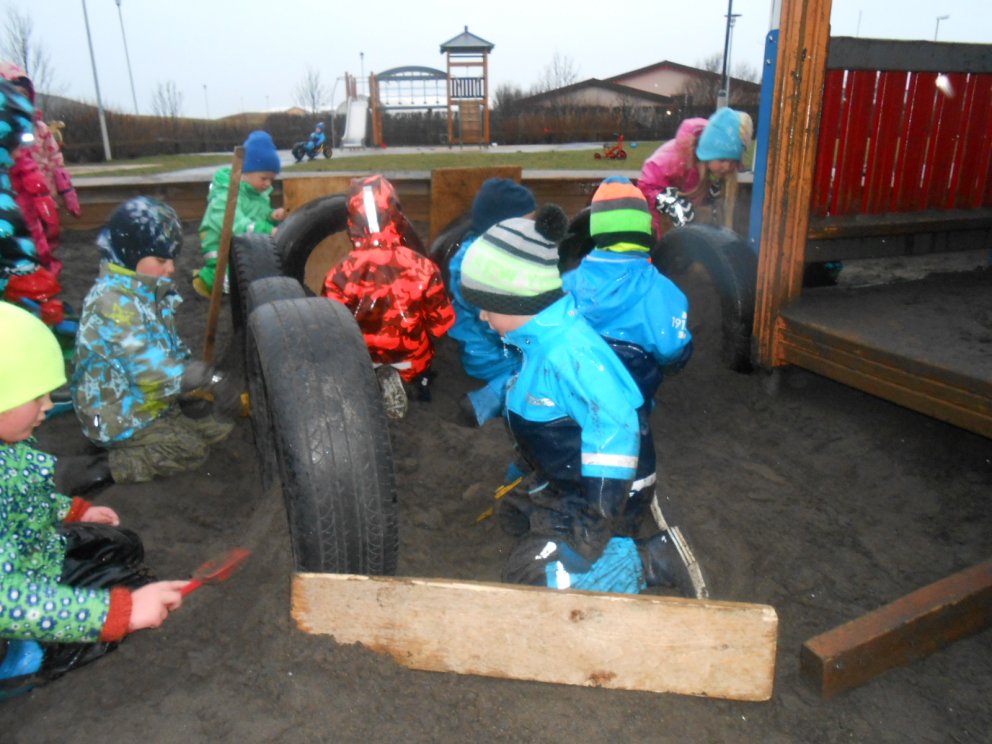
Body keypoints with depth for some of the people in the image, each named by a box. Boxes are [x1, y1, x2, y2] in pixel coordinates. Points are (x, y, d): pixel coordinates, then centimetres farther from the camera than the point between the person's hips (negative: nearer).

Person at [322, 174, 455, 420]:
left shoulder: (341, 273, -18)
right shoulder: (423, 267, -16)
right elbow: (442, 321, -6)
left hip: (362, 364, -4)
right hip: (414, 362, 4)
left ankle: (374, 381, 1)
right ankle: (420, 382, 13)